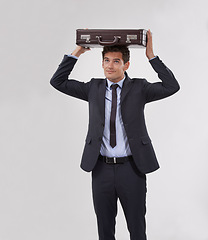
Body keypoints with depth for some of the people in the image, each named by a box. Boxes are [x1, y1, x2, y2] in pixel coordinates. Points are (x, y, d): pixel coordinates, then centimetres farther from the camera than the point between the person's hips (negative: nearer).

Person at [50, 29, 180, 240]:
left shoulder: (138, 88, 0)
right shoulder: (94, 88, 6)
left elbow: (172, 87, -13)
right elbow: (58, 82, 4)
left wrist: (151, 56, -13)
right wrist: (77, 52, -1)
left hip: (131, 168, -2)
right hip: (101, 168, 2)